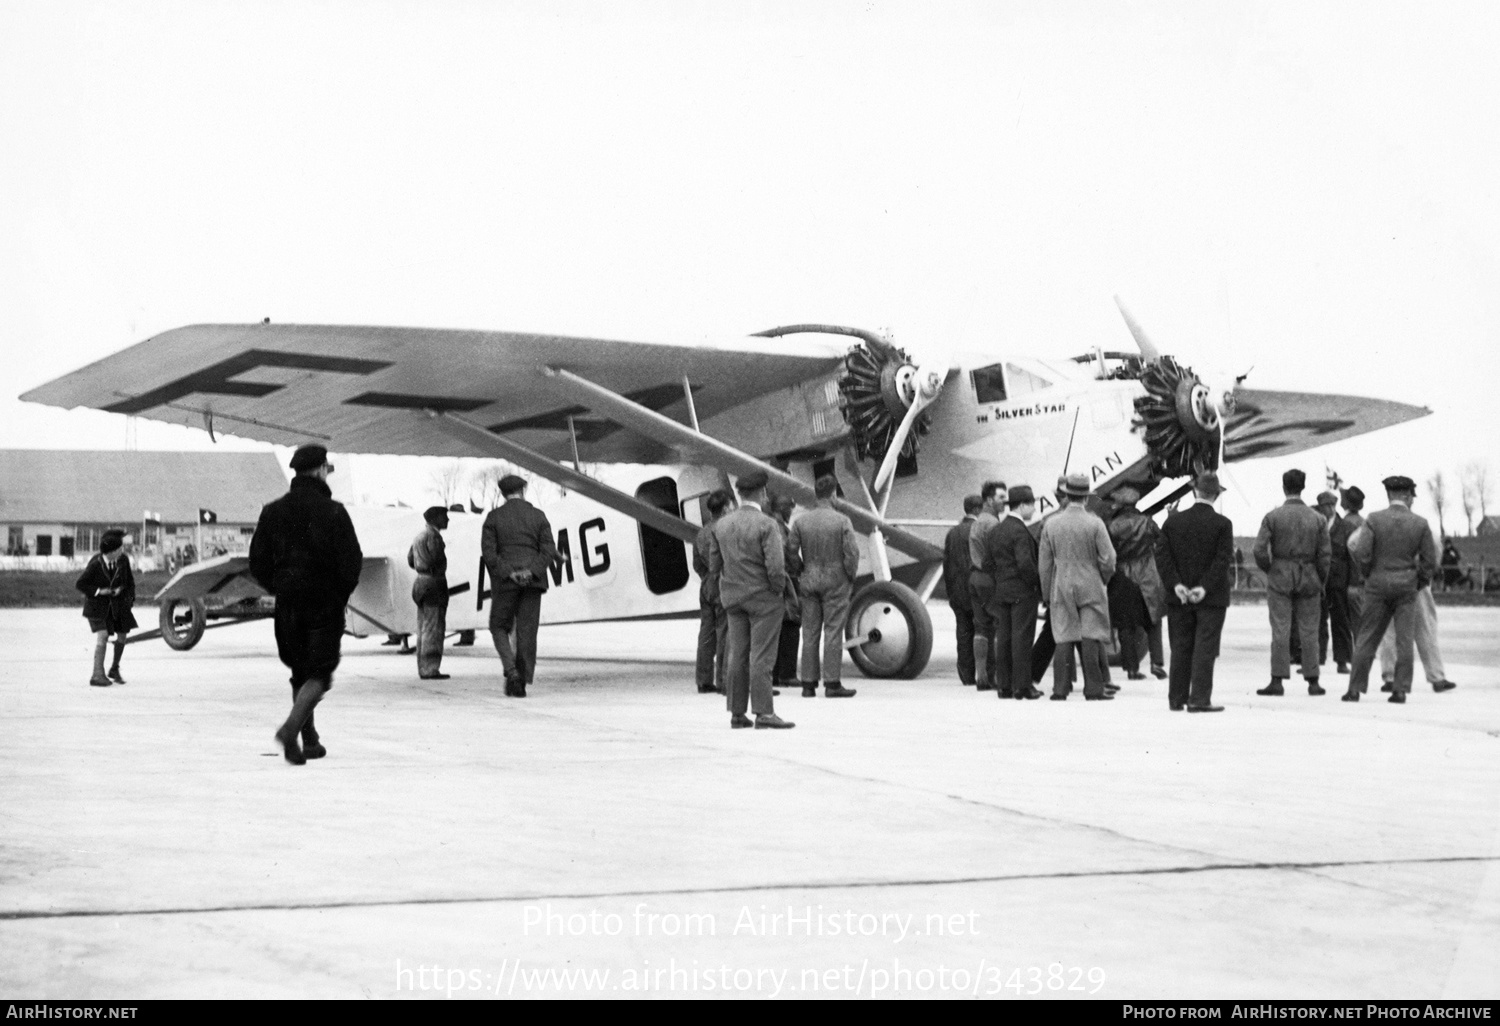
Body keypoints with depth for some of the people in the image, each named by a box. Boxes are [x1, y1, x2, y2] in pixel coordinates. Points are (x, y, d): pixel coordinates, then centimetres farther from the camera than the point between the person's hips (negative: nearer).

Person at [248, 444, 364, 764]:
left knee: (300, 672, 16)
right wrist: (342, 593, 6)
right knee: (319, 672, 2)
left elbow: (257, 563, 4)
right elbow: (351, 561, -11)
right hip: (325, 605, -4)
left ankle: (310, 740, 16)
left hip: (287, 606, 4)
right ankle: (291, 727, -20)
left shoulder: (272, 511, 3)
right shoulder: (332, 512, -10)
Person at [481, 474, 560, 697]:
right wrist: (530, 572, -12)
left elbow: (489, 552, -8)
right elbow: (549, 550, -5)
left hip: (505, 580, -1)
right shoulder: (538, 516, 4)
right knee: (526, 632, 5)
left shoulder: (494, 517, 1)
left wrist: (509, 573, -11)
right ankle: (520, 683, 4)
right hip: (533, 580, 1)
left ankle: (511, 670, -11)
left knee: (499, 628, 11)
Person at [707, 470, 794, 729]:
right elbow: (776, 567, -21)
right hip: (763, 598, -6)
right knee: (762, 656, -4)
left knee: (738, 656, 9)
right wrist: (778, 590, -5)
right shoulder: (766, 525, -16)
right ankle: (764, 713, -6)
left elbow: (714, 566, 7)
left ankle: (737, 713, 12)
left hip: (733, 598, 6)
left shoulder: (721, 525, 4)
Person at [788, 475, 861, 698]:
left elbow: (791, 550, -2)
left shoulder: (801, 521, 0)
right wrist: (851, 577, 2)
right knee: (833, 632, 0)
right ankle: (832, 683, -1)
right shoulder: (842, 521, -10)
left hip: (809, 580, 3)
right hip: (835, 580, -3)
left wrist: (801, 573, 10)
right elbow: (852, 552, -13)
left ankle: (808, 683, 9)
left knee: (810, 633, 7)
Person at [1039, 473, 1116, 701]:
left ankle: (1060, 690, 2)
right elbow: (1108, 559, -8)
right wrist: (1102, 580, 12)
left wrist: (1046, 593, 13)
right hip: (1090, 588, -2)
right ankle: (1093, 690, -1)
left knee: (1063, 639, 4)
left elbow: (1044, 563, 5)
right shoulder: (1094, 523, -8)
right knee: (1091, 639, 0)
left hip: (1061, 588, 2)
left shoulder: (1051, 524, 1)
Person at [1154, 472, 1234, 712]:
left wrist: (1176, 584, -7)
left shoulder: (1173, 522, 3)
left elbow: (1162, 555, -3)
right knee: (1205, 648, -1)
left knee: (1180, 648, 10)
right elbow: (1224, 560, -14)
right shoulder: (1222, 524, -7)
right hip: (1212, 598, -3)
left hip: (1179, 597, 3)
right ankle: (1199, 699, -5)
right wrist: (1205, 587, -15)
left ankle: (1177, 699, 13)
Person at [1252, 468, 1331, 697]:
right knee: (1309, 632, 6)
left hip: (1280, 578, -1)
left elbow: (1260, 550, -10)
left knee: (1280, 631, -1)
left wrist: (1269, 570, 6)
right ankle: (1312, 681, 8)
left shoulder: (1273, 517, -5)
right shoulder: (1316, 519, 1)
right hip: (1308, 579, 2)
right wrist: (1320, 582, 10)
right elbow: (1325, 554, 1)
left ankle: (1277, 680, -3)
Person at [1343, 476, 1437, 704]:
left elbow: (1361, 553, -13)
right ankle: (1400, 689, 2)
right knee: (1404, 640, 5)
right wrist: (1419, 583, 11)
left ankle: (1355, 689, 7)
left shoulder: (1374, 519, -6)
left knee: (1367, 639, 6)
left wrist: (1369, 574, 5)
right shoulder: (1420, 524, -3)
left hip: (1378, 585, 0)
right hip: (1407, 586, 0)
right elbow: (1430, 561, -3)